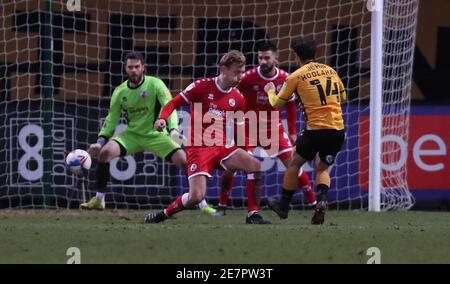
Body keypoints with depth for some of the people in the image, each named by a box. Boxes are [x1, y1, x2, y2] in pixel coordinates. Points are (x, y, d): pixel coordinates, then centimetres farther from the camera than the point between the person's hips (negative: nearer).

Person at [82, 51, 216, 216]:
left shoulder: (155, 85, -13)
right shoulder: (120, 92, -2)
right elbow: (112, 119, 6)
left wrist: (173, 129, -38)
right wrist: (100, 141, -5)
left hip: (156, 134, -2)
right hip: (132, 134, 2)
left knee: (184, 160, -19)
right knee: (105, 152, -21)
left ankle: (203, 204, -5)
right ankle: (98, 200, -7)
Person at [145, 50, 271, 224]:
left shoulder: (238, 99, 9)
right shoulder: (202, 86, -6)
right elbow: (174, 103, -3)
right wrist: (163, 119, -21)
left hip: (221, 148, 5)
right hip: (198, 148, -5)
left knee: (254, 165, -18)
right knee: (196, 196, -20)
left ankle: (253, 215, -7)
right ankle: (161, 215, 6)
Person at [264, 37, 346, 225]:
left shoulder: (296, 77, -1)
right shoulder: (331, 71, 12)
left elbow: (276, 104, 9)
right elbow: (343, 97, 25)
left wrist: (270, 91, 30)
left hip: (316, 130, -4)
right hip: (338, 130, 4)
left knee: (294, 164, 17)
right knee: (322, 168, 21)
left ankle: (284, 205, 26)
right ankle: (322, 201, -5)